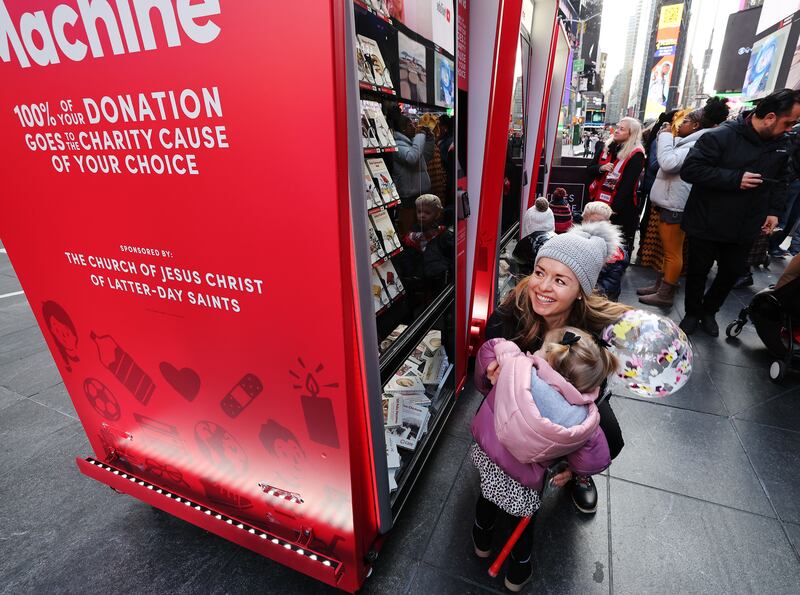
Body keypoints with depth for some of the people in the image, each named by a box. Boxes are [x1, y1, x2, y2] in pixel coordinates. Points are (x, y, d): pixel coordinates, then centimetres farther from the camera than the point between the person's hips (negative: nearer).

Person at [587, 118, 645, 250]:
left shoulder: (636, 155, -9)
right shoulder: (607, 147, 9)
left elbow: (628, 184, -14)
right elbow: (590, 170, 11)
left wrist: (615, 208, -19)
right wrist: (600, 168, -11)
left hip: (620, 208, -6)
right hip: (599, 201, 6)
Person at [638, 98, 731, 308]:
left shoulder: (697, 146, -17)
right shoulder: (688, 143, 15)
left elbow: (668, 163, -28)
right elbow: (668, 160, 22)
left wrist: (666, 136, -15)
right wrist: (666, 136, 13)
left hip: (674, 205, -11)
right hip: (668, 202, 11)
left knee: (673, 252, -3)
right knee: (668, 250, 17)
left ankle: (665, 295, 3)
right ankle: (660, 285, 27)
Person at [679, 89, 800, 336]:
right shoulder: (720, 136, -17)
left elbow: (780, 180, 17)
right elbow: (690, 169, -24)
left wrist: (774, 210, 6)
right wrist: (735, 178, -26)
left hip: (745, 228, 6)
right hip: (707, 224, -6)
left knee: (732, 273, 16)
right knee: (698, 271, 9)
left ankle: (709, 311, 37)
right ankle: (692, 313, 30)